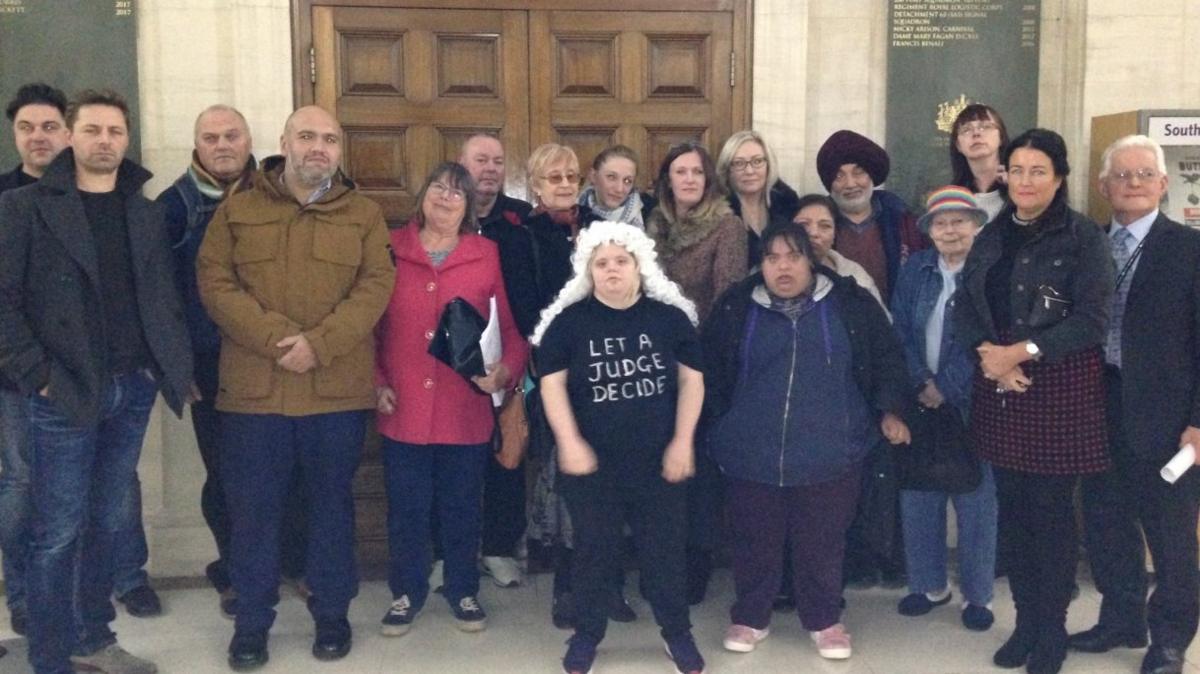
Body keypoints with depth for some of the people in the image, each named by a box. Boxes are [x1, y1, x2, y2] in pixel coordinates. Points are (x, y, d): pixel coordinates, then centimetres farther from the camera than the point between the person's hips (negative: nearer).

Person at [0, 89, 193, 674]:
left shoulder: (146, 214, 12)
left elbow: (164, 298, 13)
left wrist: (172, 365, 2)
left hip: (133, 390, 5)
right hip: (64, 395, -5)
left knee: (111, 522, 13)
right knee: (59, 531, 0)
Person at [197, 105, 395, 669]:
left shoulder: (364, 215, 6)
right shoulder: (236, 211, 6)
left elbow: (375, 287, -4)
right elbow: (215, 284, -3)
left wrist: (320, 343, -18)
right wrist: (274, 337, -17)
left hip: (338, 389, 0)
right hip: (253, 388, 0)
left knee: (332, 503, 11)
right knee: (252, 508, 7)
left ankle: (331, 612, 26)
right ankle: (251, 619, 22)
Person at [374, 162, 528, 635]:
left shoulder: (488, 256, 2)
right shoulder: (390, 251, 2)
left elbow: (512, 327, 2)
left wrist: (505, 369, -14)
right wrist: (376, 382, -2)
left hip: (466, 410, 0)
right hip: (404, 410, 0)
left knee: (462, 507, 13)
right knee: (406, 508, 11)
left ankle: (463, 590, 31)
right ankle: (406, 593, 29)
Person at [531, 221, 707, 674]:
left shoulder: (670, 316, 0)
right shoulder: (569, 321, -3)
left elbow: (691, 380, 3)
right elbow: (552, 384, -3)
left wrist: (682, 442, -3)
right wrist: (570, 443, -12)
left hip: (659, 458, 1)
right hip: (592, 460, -1)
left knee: (664, 546, 10)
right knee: (594, 548, 11)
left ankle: (676, 631, 28)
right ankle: (587, 634, 27)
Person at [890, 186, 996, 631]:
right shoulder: (914, 270, 7)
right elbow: (900, 332, 3)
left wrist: (945, 388, -13)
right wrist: (922, 384, -9)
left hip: (972, 405, -4)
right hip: (920, 400, 4)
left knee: (975, 502, 3)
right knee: (916, 497, 8)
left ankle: (978, 594, 17)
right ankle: (930, 584, 24)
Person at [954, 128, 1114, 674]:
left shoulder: (1083, 237, -5)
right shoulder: (992, 235, 10)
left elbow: (1090, 320, -12)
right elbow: (964, 305, 5)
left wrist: (1022, 352, -18)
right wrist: (988, 353, -13)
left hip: (1060, 389, -4)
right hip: (999, 389, 5)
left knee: (1052, 511, 2)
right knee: (1012, 508, 10)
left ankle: (1052, 629, 17)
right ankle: (1025, 621, 23)